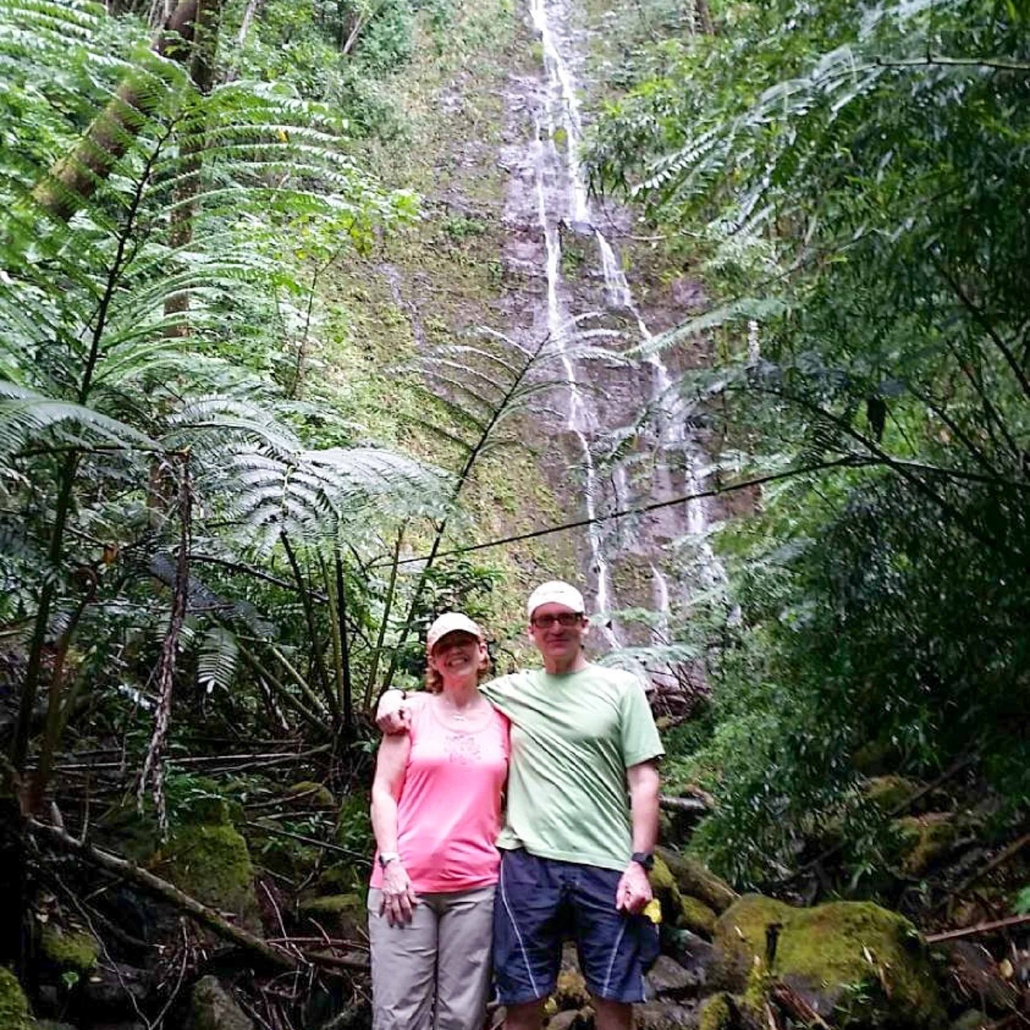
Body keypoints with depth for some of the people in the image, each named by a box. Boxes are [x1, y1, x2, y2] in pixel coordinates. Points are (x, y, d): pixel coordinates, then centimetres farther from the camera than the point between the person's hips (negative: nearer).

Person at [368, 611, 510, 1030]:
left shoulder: (502, 719, 11)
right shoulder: (414, 711, 6)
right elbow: (383, 791, 2)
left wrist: (511, 861, 6)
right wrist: (390, 863, -8)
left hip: (477, 885, 2)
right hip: (406, 880, -1)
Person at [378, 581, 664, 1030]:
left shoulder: (622, 688, 7)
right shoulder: (509, 691, 12)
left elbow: (643, 782, 4)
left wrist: (639, 862, -5)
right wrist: (396, 697, 4)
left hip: (606, 866, -1)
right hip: (527, 864, 1)